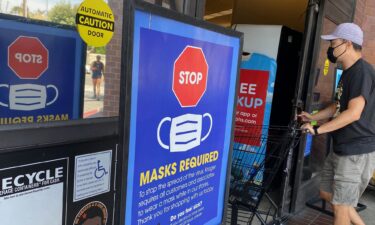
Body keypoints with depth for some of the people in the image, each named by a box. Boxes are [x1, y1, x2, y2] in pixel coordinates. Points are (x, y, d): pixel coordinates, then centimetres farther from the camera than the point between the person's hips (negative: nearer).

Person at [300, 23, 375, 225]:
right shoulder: (348, 72, 14)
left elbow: (354, 113, -26)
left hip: (357, 152, -10)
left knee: (340, 206, 1)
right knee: (327, 194, 19)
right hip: (341, 149, 10)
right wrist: (313, 117, 13)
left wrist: (318, 130, -23)